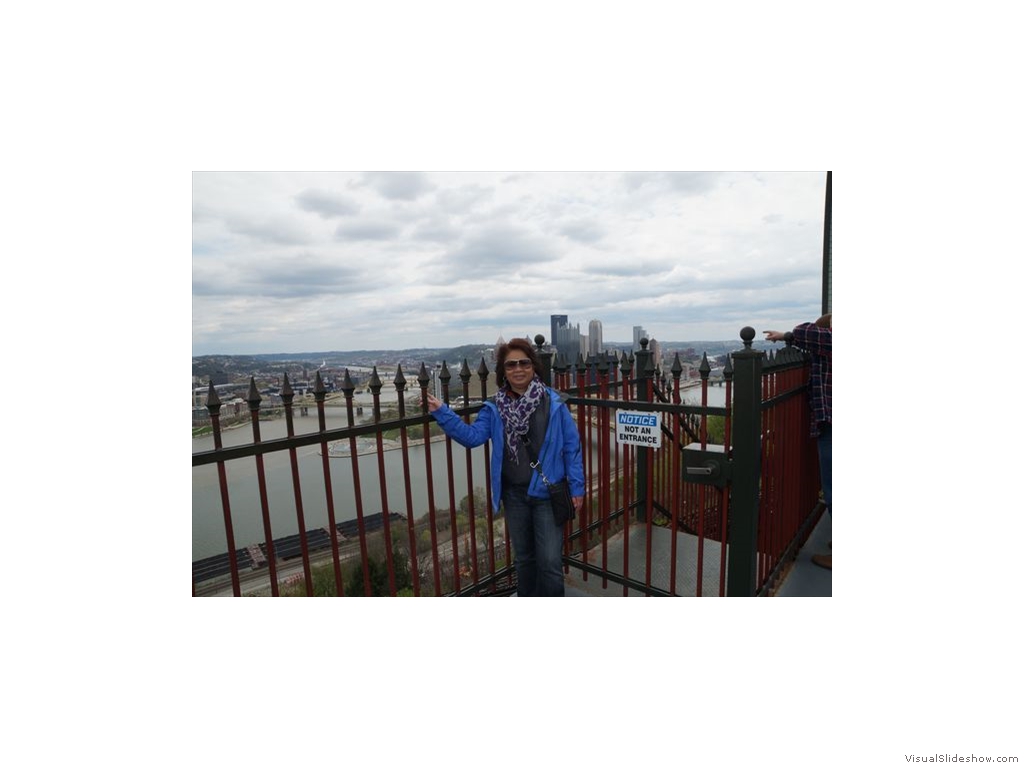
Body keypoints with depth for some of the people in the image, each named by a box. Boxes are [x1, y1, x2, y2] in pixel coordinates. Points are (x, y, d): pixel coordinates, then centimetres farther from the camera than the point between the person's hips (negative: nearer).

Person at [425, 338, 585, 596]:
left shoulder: (554, 403, -10)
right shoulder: (495, 408, -2)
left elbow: (572, 446, -6)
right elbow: (472, 435, -11)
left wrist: (576, 487, -5)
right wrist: (442, 413, -20)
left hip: (547, 493, -3)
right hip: (514, 494, 3)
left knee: (550, 562, 3)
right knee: (523, 558, 22)